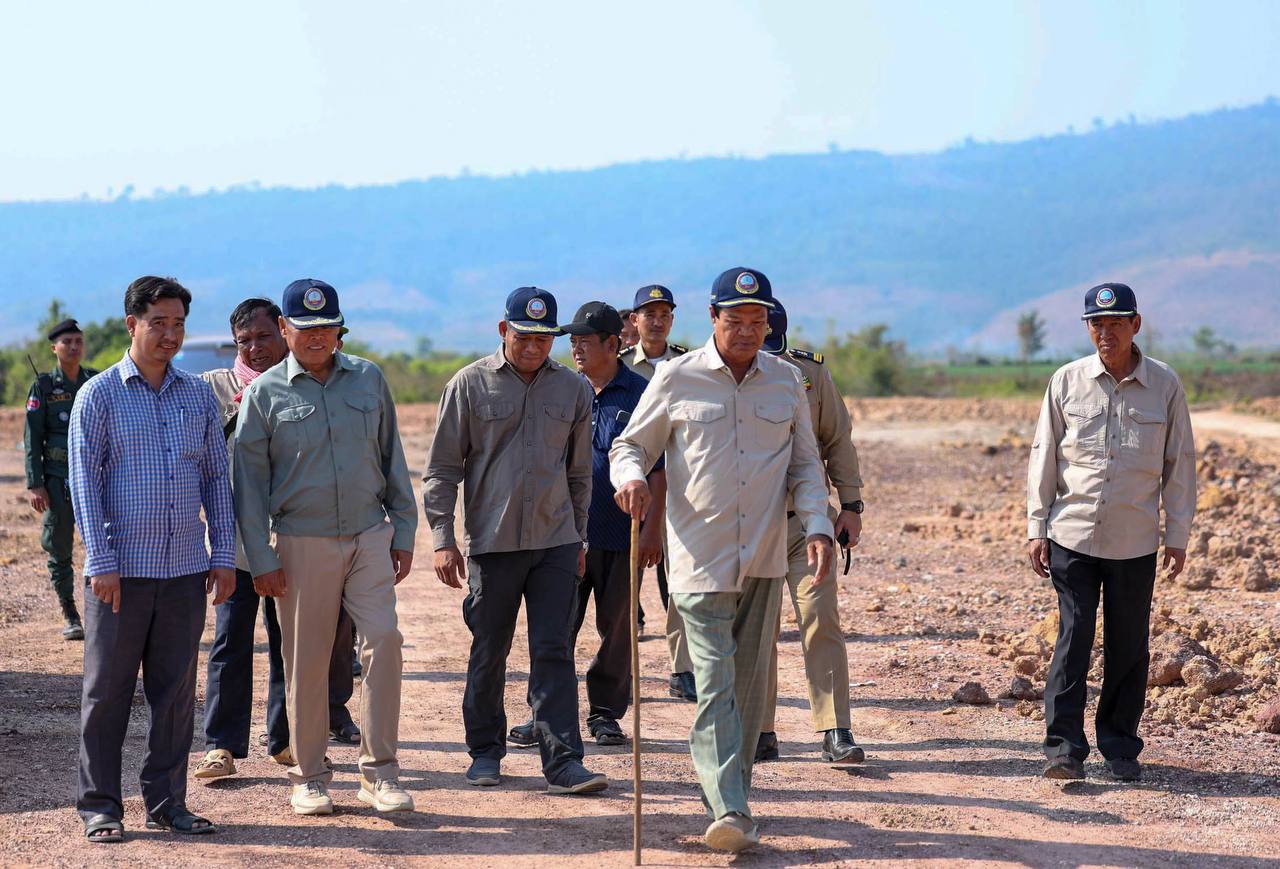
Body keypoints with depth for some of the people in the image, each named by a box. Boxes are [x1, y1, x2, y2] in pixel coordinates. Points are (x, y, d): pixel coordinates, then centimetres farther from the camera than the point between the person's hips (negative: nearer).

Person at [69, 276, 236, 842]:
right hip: (122, 569, -3)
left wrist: (224, 554, 6)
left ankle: (166, 802, 17)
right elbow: (84, 480, -4)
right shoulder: (99, 395, 0)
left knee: (176, 692, 8)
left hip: (186, 568, 3)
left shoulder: (199, 395, 11)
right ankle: (100, 806, 12)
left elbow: (217, 477, 13)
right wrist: (100, 562, -11)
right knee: (107, 690, 3)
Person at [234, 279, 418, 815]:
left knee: (384, 640, -10)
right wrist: (262, 560, -6)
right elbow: (249, 479, 0)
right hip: (303, 543, -2)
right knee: (306, 660, 2)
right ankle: (309, 776, 15)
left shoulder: (369, 379, 8)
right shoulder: (265, 393, 0)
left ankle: (380, 771, -2)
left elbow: (392, 457, 13)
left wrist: (404, 531, 7)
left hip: (371, 535, 2)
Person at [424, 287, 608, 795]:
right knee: (489, 653, 8)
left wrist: (579, 539, 17)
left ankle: (563, 762, -4)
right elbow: (442, 469, 0)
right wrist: (442, 539, -6)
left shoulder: (573, 390, 7)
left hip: (555, 543, 2)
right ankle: (486, 751, 22)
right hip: (491, 542, -1)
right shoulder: (470, 385, -1)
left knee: (553, 651, -3)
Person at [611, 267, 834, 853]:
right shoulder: (676, 378, 0)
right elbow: (630, 445, 6)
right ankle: (728, 811, -18)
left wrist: (817, 525, -1)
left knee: (749, 685, 10)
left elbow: (805, 464, 14)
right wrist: (630, 476, -17)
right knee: (715, 683, -12)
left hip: (765, 561, 4)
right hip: (700, 558, -4)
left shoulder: (786, 382, 9)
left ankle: (731, 796, 22)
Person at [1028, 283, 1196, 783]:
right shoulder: (1067, 382, 2)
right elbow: (1043, 457, 6)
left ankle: (1120, 746, 18)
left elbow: (1179, 464, 6)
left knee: (1128, 647, 6)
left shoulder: (1165, 386, 1)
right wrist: (1036, 528, 2)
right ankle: (1064, 746, -4)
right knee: (1073, 639, -6)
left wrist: (1178, 536, 4)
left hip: (1135, 543, 0)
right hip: (1072, 535, 0)